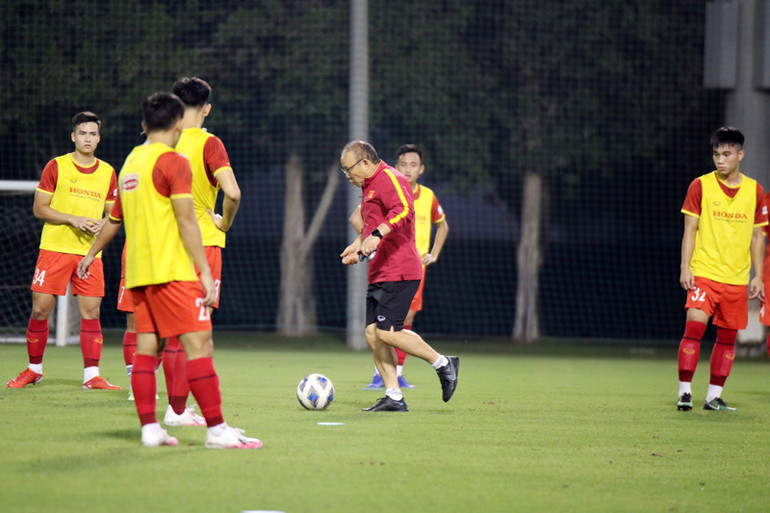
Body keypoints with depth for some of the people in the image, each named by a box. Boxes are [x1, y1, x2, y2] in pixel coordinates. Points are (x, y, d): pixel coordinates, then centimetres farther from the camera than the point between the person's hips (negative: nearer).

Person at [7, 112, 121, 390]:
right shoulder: (56, 166, 0)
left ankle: (92, 375, -2)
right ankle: (34, 368, 16)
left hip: (90, 252, 2)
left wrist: (102, 224, -7)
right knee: (40, 309, -2)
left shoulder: (108, 173, 9)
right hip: (55, 248, -2)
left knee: (91, 311, -4)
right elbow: (39, 208, -1)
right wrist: (73, 219, -14)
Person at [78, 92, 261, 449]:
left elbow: (114, 220, 27)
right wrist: (206, 272, -14)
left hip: (138, 272, 8)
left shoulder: (130, 162, 15)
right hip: (172, 270, -8)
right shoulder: (173, 162, -8)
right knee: (198, 343, -9)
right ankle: (217, 430, -14)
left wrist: (91, 254, 43)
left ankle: (149, 428, 6)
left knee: (147, 347, 8)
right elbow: (186, 221, -14)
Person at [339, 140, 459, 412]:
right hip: (379, 274, 10)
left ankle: (443, 363, 0)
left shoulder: (390, 180, -11)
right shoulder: (370, 186, 22)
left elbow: (404, 211, -30)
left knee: (387, 333, -16)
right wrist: (358, 245, 29)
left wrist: (377, 234, -41)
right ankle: (394, 398, 2)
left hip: (398, 272, -10)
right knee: (373, 333, 2)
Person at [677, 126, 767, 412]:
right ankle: (684, 392, -12)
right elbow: (690, 229, 0)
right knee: (694, 327, -15)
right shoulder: (700, 186, -1)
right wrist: (685, 268, -8)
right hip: (703, 273, -3)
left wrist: (758, 277, 8)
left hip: (737, 279, 3)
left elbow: (757, 236, 12)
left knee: (728, 337, 5)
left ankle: (714, 397, 13)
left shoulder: (754, 191, 6)